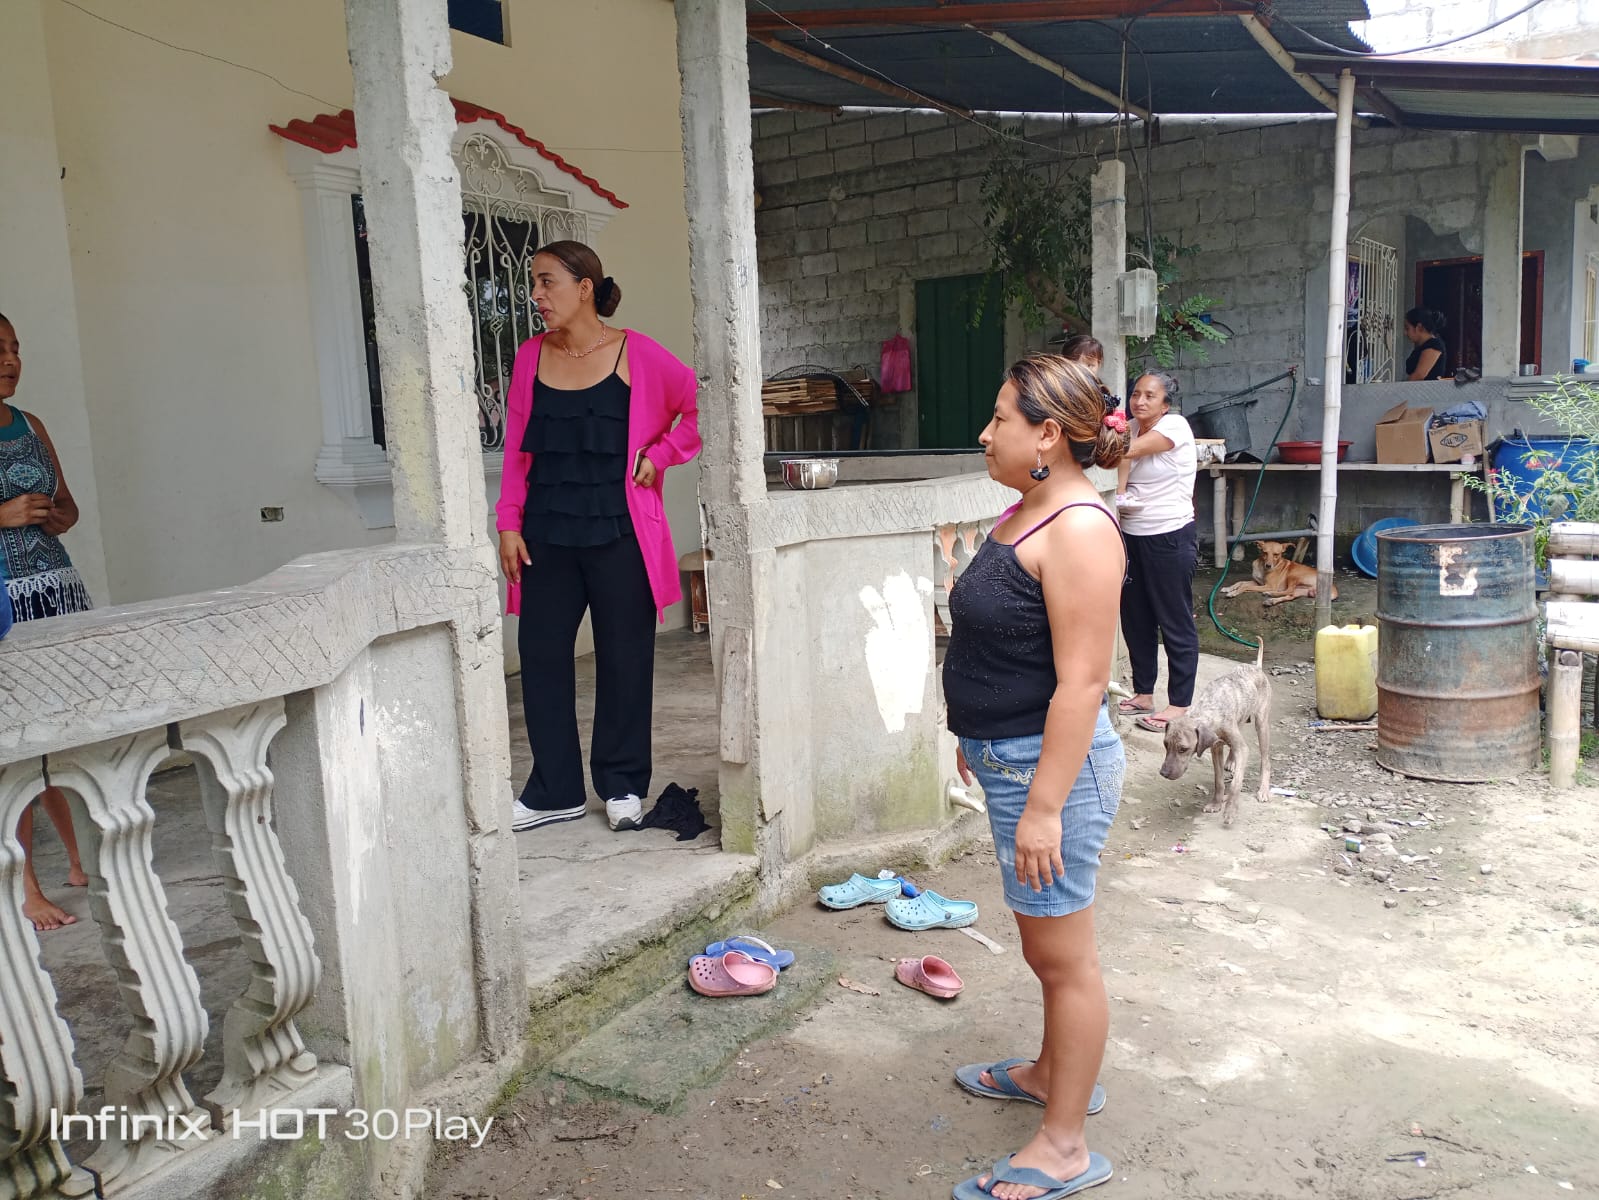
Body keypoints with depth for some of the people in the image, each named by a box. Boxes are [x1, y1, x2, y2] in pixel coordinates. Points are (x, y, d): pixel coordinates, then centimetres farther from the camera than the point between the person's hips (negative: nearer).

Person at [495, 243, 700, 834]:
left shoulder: (637, 355, -4)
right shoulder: (531, 357, 7)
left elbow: (701, 407, 2)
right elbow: (517, 448, 9)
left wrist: (658, 455, -4)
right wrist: (509, 522, 4)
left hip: (618, 535, -3)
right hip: (547, 536, 4)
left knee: (623, 657, 5)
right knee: (541, 654, 5)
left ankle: (622, 784, 21)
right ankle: (555, 791, 18)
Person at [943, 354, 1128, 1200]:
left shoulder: (1078, 529, -21)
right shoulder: (1027, 511, 9)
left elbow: (1082, 681, -25)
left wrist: (1044, 806, -24)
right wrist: (978, 734, 23)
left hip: (1051, 762, -10)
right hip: (1008, 755, 10)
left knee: (1062, 955, 5)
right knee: (1045, 946, 25)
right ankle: (1051, 1071, 45)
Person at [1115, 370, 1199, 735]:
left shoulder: (1175, 426, -12)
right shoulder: (1131, 428, 9)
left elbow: (1127, 451, -23)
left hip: (1170, 538, -7)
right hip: (1133, 536, 7)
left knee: (1175, 623, 0)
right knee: (1135, 619, 13)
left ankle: (1179, 705, 9)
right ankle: (1143, 694, 27)